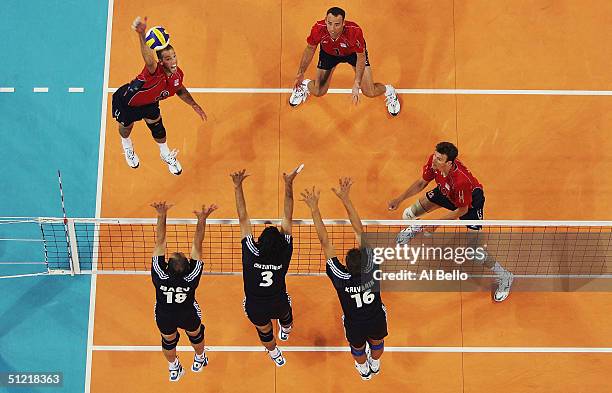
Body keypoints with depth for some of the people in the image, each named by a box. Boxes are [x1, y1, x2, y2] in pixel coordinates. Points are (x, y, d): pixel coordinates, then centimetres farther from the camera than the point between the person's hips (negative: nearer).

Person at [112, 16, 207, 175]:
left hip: (148, 101, 5)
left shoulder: (178, 74, -21)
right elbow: (149, 60, -71)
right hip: (125, 101, -5)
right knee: (126, 126, 21)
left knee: (157, 126, 16)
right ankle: (127, 147, 59)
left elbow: (180, 90, 5)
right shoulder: (155, 72, -44)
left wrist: (194, 105, 2)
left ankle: (166, 154, 47)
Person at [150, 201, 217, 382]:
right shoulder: (192, 278, -39)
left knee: (168, 341, 30)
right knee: (195, 335, 31)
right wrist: (202, 219, -43)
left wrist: (162, 215, -42)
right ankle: (199, 360, 60)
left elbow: (160, 243, -38)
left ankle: (173, 369, 56)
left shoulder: (160, 276, -40)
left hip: (164, 318, 1)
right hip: (189, 316, 0)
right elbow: (197, 244, -37)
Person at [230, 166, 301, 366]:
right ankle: (285, 332, 71)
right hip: (278, 305, 1)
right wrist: (288, 185, -24)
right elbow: (287, 218, -25)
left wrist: (237, 186, -26)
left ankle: (276, 356, 58)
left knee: (264, 332, 29)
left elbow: (243, 218, -27)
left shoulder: (251, 254, -30)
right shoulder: (284, 255, -28)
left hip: (255, 309, -1)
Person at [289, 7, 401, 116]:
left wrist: (357, 84, -35)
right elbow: (310, 49, -13)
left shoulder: (354, 31, -42)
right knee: (317, 92, 0)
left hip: (354, 53, -1)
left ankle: (388, 90, 28)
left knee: (370, 92, -6)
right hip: (328, 53, 2)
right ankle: (304, 85, 36)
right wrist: (301, 72, -20)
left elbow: (361, 57, -27)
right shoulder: (318, 29, -36)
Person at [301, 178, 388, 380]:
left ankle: (364, 370, 62)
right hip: (377, 320, 1)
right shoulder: (371, 269, -34)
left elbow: (324, 242, -38)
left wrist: (314, 208, -38)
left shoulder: (340, 278, -37)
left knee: (358, 348, 32)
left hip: (355, 326, -1)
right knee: (377, 342, 33)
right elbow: (360, 232, -36)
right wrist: (345, 198, -37)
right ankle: (375, 366, 63)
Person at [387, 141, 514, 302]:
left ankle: (504, 277, 9)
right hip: (445, 192, 6)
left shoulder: (460, 180, -43)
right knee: (408, 215, 6)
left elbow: (462, 210, -26)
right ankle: (414, 228, 47)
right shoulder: (433, 161, -27)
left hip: (471, 201, -6)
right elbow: (421, 183, -6)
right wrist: (400, 199, -10)